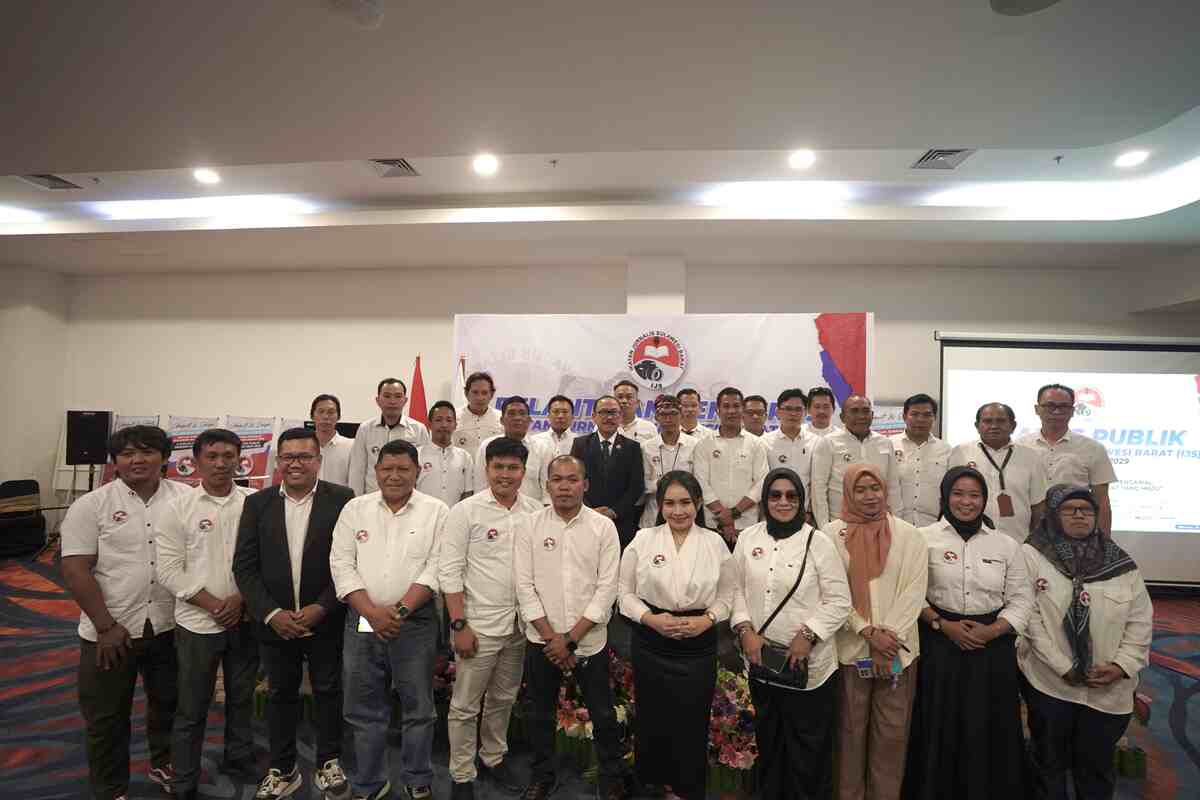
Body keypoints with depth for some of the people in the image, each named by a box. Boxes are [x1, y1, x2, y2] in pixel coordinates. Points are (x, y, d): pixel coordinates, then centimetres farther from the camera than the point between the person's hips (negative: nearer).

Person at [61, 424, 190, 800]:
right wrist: (106, 626, -14)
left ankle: (164, 765, 43)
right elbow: (75, 570, -10)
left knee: (169, 703, 20)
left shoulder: (185, 498, -4)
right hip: (110, 632, -2)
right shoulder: (91, 505, -9)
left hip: (170, 626, 2)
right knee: (106, 717, 13)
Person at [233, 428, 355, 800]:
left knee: (328, 692, 12)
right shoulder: (257, 503, 0)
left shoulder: (342, 499, -9)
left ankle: (329, 763, 31)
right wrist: (271, 613, -11)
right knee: (280, 695, 17)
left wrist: (322, 607, -16)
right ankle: (282, 770, 35)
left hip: (326, 620, -2)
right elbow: (244, 565, -2)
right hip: (275, 622, 2)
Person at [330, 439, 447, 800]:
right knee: (364, 710, 14)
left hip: (415, 623, -2)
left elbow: (436, 568, -9)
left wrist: (400, 610, -16)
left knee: (418, 708, 10)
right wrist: (373, 612, -11)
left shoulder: (436, 511, -4)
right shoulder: (354, 509, 3)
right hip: (361, 622, 2)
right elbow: (341, 564, -2)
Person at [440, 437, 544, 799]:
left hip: (521, 625, 4)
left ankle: (493, 758, 42)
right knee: (465, 705, 10)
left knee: (504, 699, 21)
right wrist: (459, 624, -14)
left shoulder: (536, 511, -1)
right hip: (479, 625, -4)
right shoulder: (466, 511, -11)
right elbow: (449, 571, -11)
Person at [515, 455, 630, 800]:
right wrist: (550, 636, -11)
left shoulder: (604, 527, -7)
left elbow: (607, 588, -9)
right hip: (541, 640, 1)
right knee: (541, 715, 16)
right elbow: (525, 586, -6)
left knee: (603, 716, 11)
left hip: (590, 640, -1)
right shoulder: (529, 526, -4)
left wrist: (571, 638, -12)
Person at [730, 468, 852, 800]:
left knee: (808, 747, 11)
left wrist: (807, 636, -16)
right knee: (768, 742, 21)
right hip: (761, 660, 4)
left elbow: (839, 601, -8)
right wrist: (745, 629, -8)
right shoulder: (748, 538, 0)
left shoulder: (818, 542, -9)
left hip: (809, 664, -3)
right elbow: (737, 589, 4)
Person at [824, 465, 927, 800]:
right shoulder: (833, 534, -2)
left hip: (897, 649, 1)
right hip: (849, 648, -1)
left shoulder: (908, 534, 3)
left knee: (892, 733, 9)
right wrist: (869, 632, -13)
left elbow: (914, 590, -3)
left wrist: (888, 636, -10)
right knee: (851, 730, 9)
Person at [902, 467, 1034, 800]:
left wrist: (992, 631, -10)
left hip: (993, 648, 2)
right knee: (940, 730, 4)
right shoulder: (924, 538, -2)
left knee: (989, 730, 8)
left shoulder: (1006, 545, 6)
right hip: (940, 646, -2)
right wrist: (943, 625, -14)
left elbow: (1021, 598, 4)